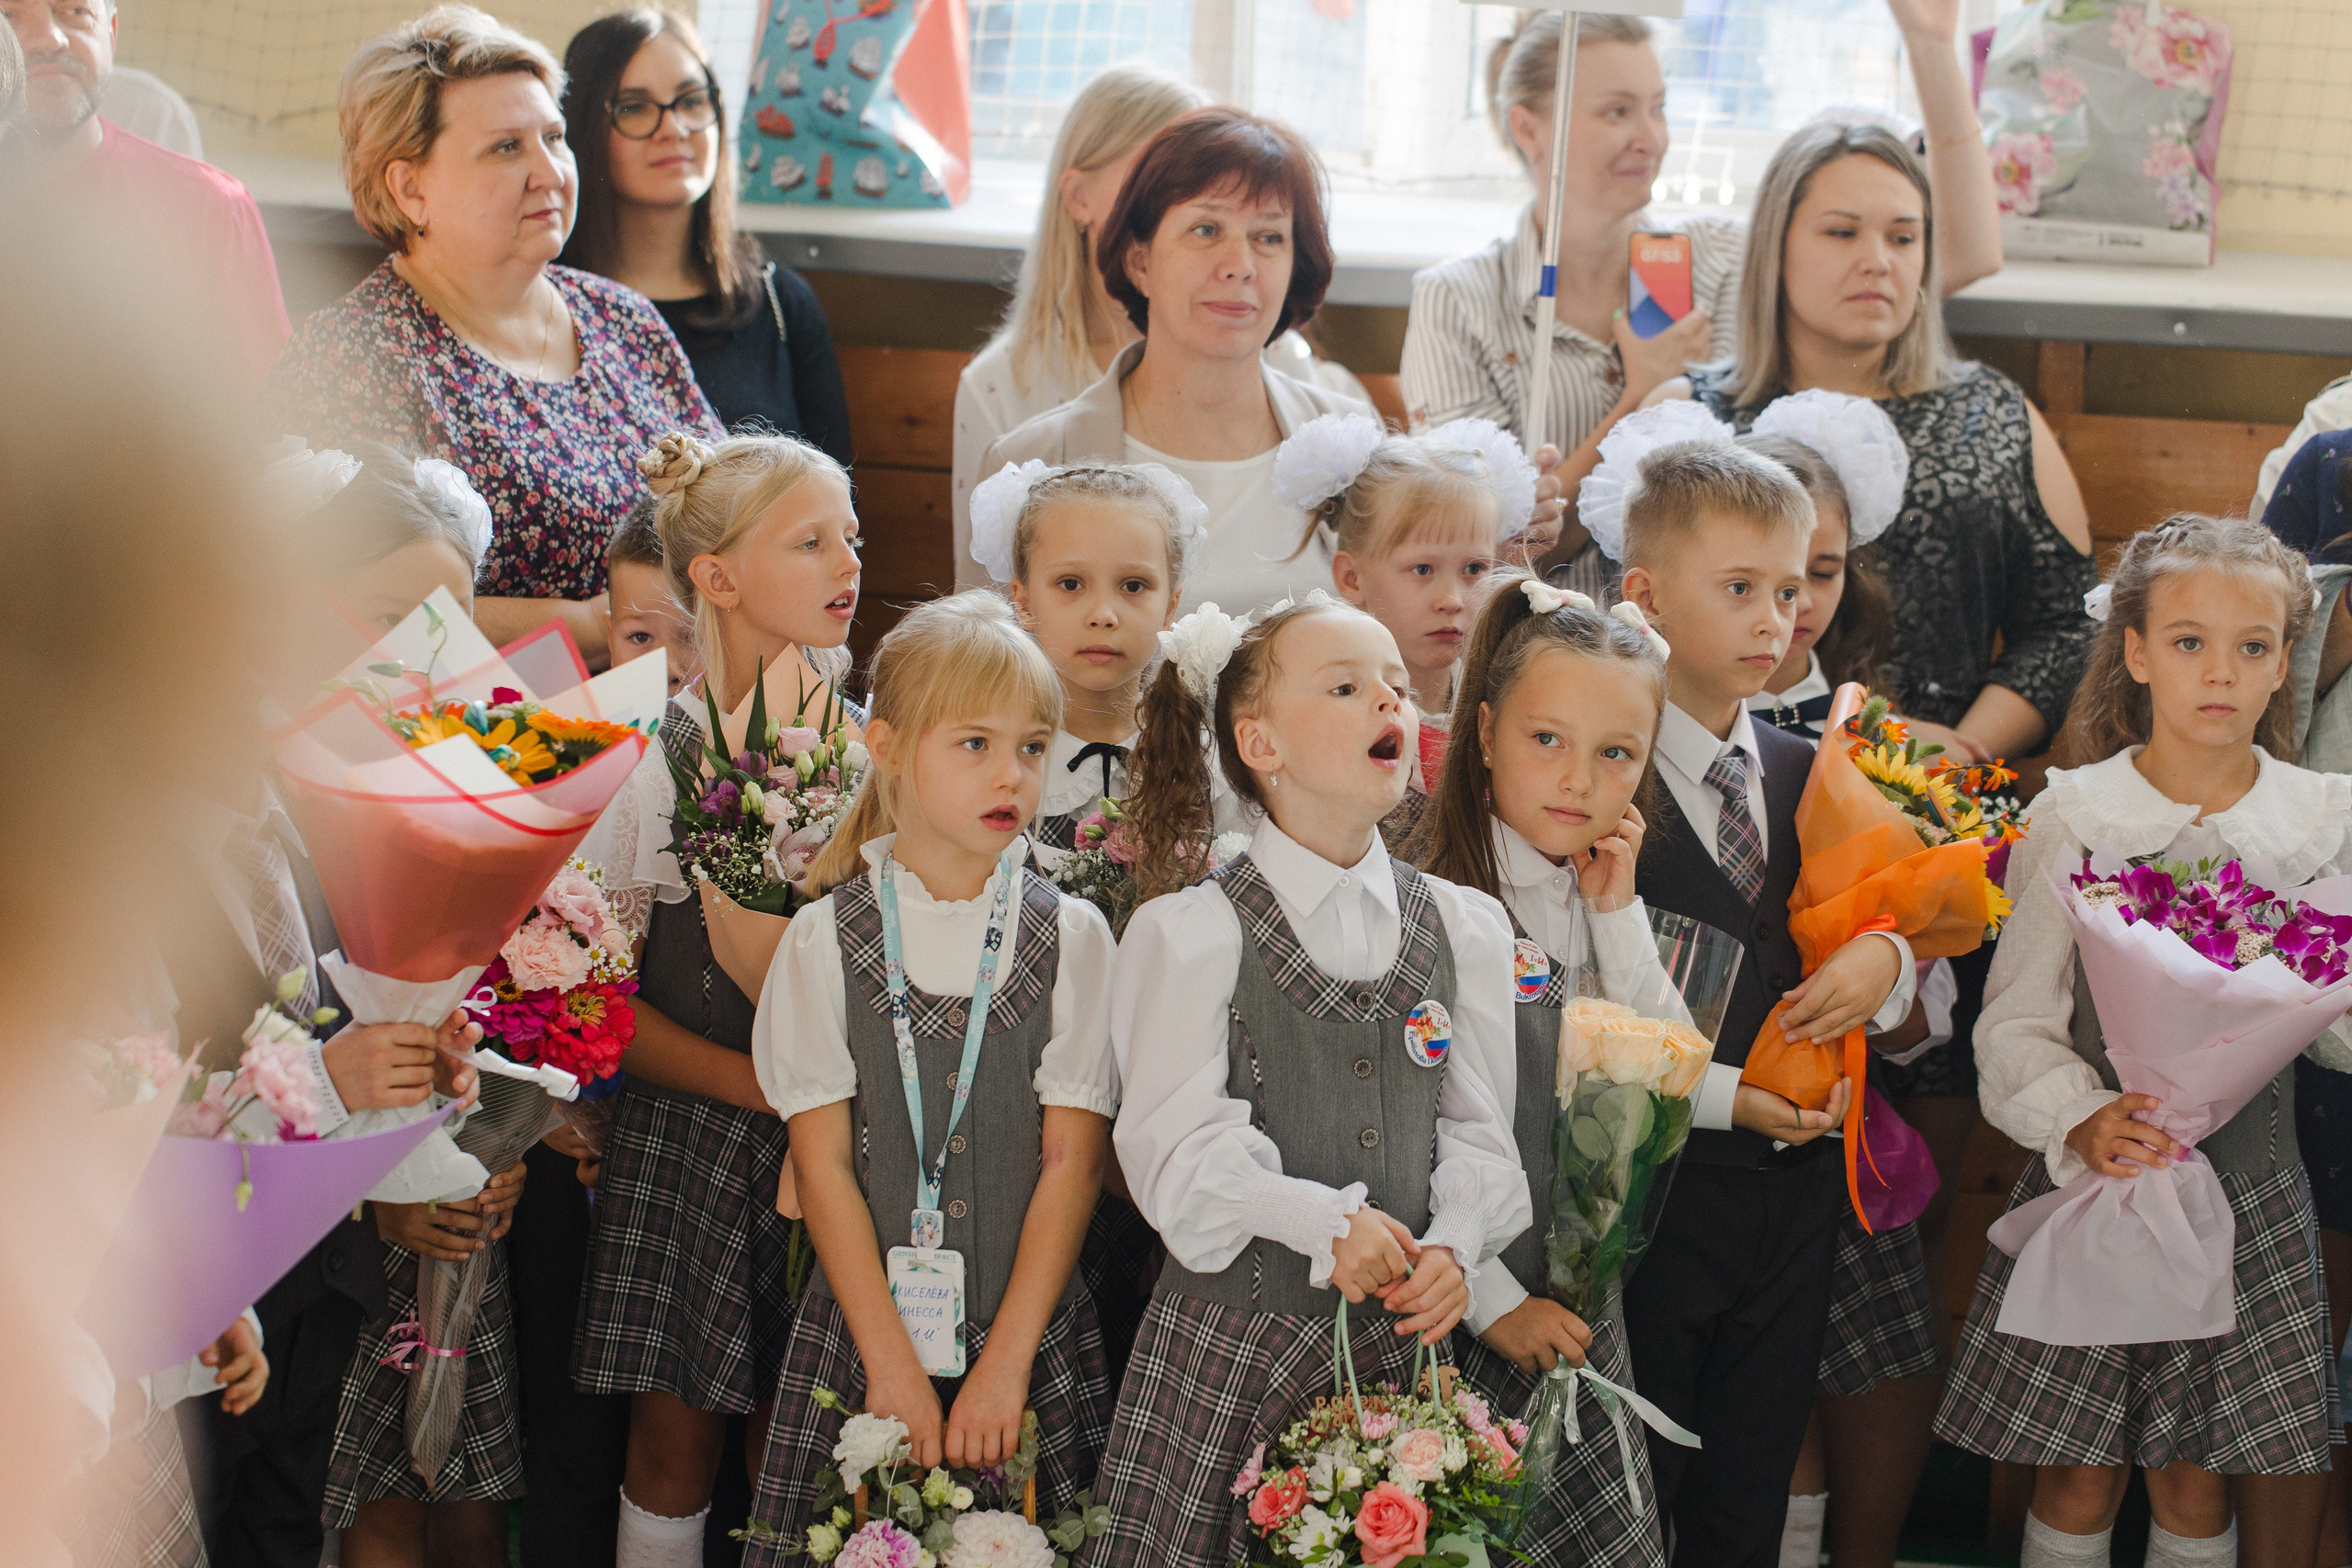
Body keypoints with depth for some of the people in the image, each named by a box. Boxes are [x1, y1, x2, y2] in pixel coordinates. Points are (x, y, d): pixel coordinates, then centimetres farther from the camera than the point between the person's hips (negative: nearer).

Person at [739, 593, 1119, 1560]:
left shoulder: (1071, 937, -1)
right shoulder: (825, 942, -1)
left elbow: (1072, 1160, -4)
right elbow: (824, 1162, -4)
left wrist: (1006, 1362, -10)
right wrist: (893, 1364, -9)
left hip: (1031, 1335, 0)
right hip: (862, 1332, 0)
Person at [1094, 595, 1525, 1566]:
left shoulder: (1465, 928, 8)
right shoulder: (1194, 932, -4)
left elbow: (1479, 1131, 7)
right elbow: (1177, 1142, -10)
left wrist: (1453, 1245, -11)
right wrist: (1322, 1219, -22)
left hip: (1401, 1340, 3)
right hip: (1233, 1346, -3)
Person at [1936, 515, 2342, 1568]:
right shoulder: (2075, 814, -2)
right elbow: (2016, 1020, -3)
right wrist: (2081, 1121, -20)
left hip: (2249, 1188, 1)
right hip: (2090, 1173, -1)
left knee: (2198, 1483, 6)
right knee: (2079, 1479, 4)